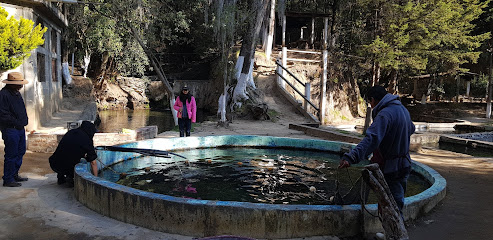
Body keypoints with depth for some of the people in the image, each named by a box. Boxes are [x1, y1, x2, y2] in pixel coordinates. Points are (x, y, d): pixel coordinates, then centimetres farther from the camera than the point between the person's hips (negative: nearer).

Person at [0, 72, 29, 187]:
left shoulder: (17, 93, 14)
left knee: (20, 152, 16)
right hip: (10, 130, -9)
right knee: (11, 155, -4)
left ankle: (14, 175, 28)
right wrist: (16, 123, -15)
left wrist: (23, 121, 11)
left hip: (20, 129, 9)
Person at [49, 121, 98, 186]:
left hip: (53, 165, 5)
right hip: (67, 168, -5)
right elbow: (93, 163, -1)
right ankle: (70, 177, 2)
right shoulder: (87, 141, -7)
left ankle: (60, 177, 28)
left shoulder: (70, 132, 9)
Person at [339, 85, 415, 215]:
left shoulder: (384, 114, -22)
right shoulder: (402, 109, 9)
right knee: (398, 200, 21)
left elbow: (371, 139, -37)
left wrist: (351, 157, -45)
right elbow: (411, 129, 29)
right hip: (404, 164, 10)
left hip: (391, 169, -10)